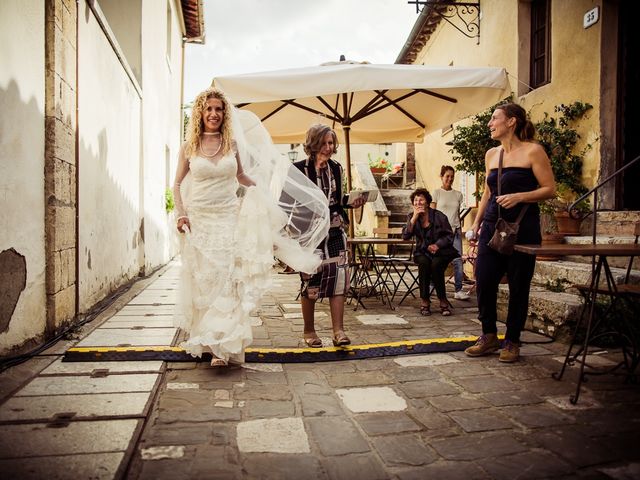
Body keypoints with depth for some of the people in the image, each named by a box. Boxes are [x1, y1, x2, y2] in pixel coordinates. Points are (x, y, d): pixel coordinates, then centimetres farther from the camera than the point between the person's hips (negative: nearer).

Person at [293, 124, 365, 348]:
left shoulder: (336, 168, 8)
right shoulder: (299, 169, -6)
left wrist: (352, 202, -1)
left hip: (334, 231, 4)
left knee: (339, 277, -6)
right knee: (310, 281, 1)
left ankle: (338, 331, 0)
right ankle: (309, 331, 19)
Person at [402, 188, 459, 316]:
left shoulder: (439, 216, -4)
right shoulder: (411, 217, 4)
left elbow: (449, 236, -1)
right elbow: (405, 236, -11)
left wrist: (437, 245, -17)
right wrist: (414, 218, -18)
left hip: (440, 251, -1)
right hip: (422, 252, 2)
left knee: (435, 264, -32)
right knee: (423, 263, -31)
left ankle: (443, 301, -17)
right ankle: (424, 301, -22)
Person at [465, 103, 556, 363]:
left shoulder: (532, 151, -3)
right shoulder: (491, 154, 14)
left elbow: (550, 189, -6)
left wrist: (519, 197, -20)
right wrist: (476, 223, 13)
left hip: (523, 227, -5)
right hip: (492, 225, 5)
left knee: (518, 287, 2)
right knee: (483, 282, -1)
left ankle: (512, 341, 17)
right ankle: (489, 336, 17)